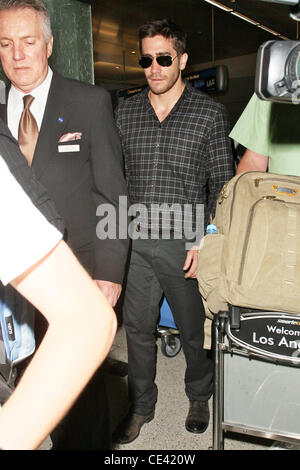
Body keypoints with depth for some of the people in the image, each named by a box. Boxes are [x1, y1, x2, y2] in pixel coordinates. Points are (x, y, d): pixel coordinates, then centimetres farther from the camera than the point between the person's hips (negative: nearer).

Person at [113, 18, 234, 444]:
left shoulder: (210, 114, -1)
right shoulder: (124, 113, 8)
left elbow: (221, 184, -2)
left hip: (187, 244, -2)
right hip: (136, 242, 3)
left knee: (194, 329, 12)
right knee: (137, 327, 13)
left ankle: (199, 396, 40)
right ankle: (141, 405, 35)